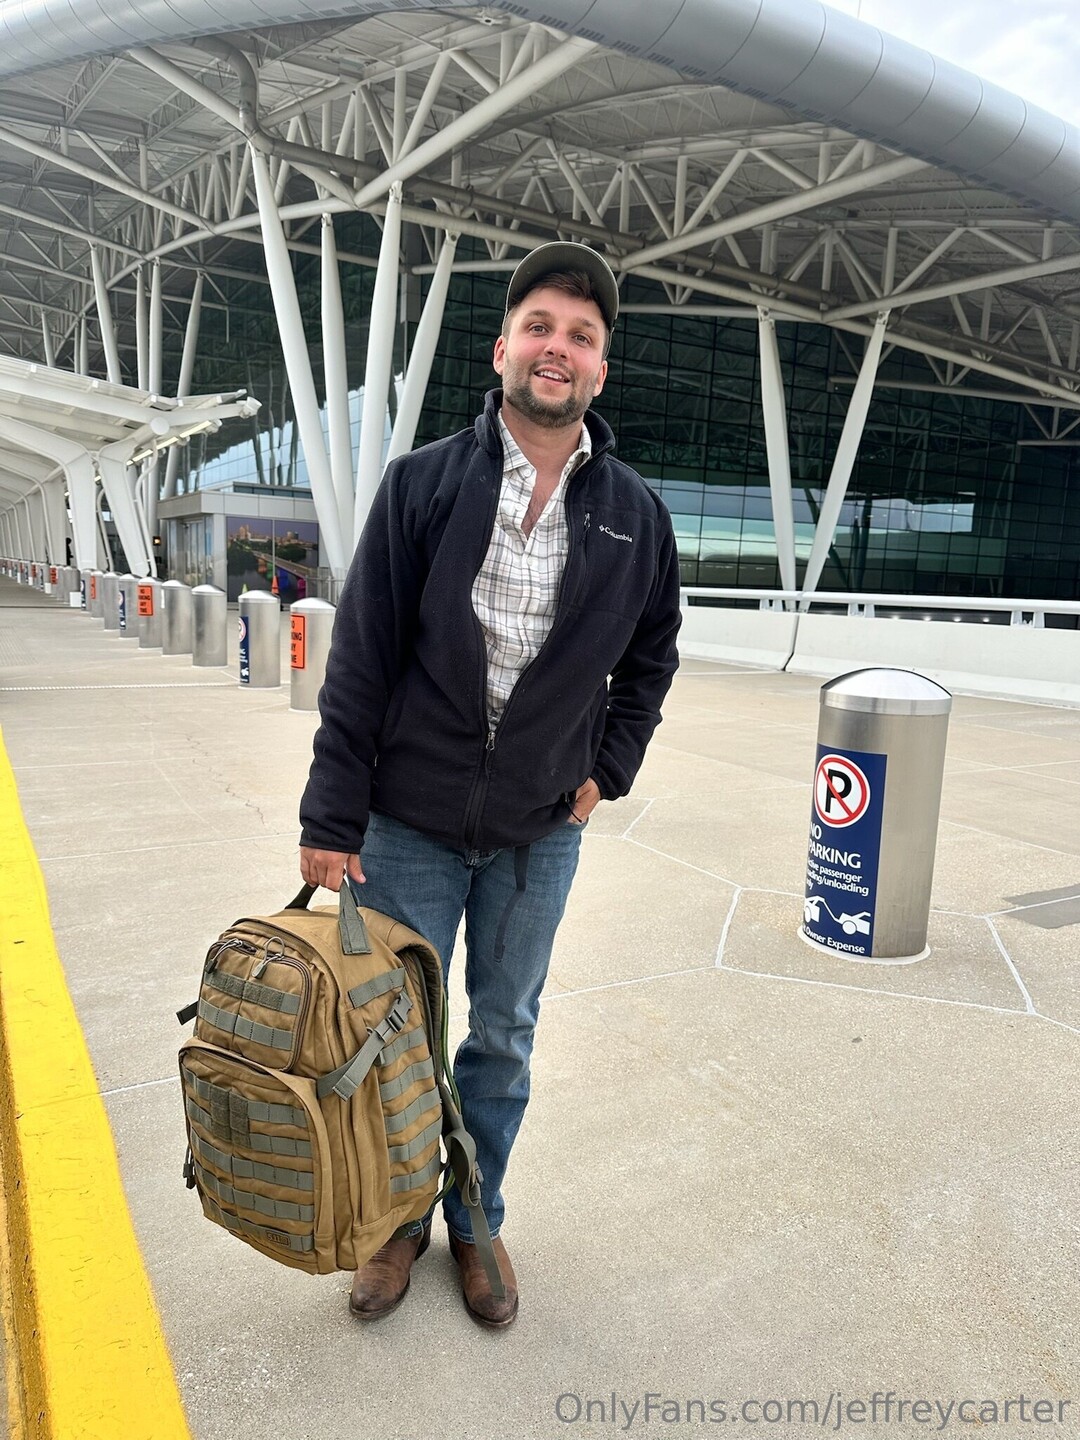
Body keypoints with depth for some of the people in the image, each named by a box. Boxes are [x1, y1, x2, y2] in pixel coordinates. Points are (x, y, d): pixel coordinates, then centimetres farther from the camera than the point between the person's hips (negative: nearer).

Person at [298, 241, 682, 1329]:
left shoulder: (636, 514, 0)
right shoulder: (423, 482, -7)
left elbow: (650, 657, 14)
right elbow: (361, 658, -7)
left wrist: (608, 770, 4)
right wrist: (332, 818, -8)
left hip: (541, 833, 2)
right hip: (411, 821, -1)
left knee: (503, 1037, 16)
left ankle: (476, 1222, 39)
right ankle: (400, 1220, 38)